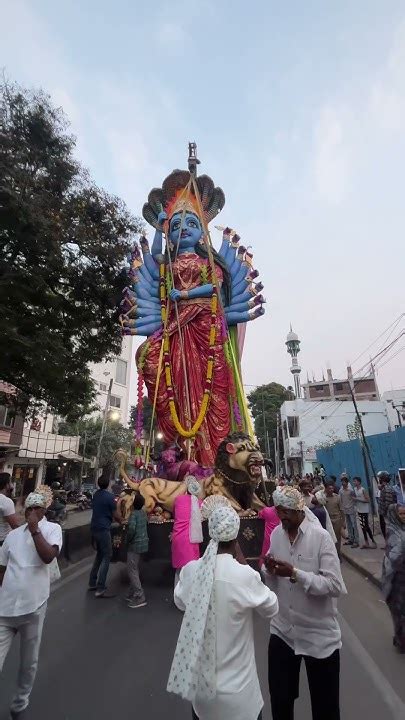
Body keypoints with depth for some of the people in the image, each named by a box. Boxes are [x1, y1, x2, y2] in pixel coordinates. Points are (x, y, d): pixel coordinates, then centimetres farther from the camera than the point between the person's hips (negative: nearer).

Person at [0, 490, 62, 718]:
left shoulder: (52, 528, -6)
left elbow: (48, 557, -21)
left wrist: (34, 529, -20)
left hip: (33, 607, -2)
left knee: (29, 662, 16)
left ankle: (21, 702, 40)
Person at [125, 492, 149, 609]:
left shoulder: (134, 514, -19)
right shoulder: (143, 512, 5)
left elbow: (131, 528, -29)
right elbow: (146, 523, 18)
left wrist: (128, 540, -14)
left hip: (135, 544, -8)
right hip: (143, 543, 8)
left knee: (132, 570, 0)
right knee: (135, 569, 19)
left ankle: (140, 598, 0)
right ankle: (133, 594, 30)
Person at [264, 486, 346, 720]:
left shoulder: (321, 536, -21)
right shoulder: (276, 534, -6)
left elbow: (335, 586, -23)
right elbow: (273, 582, 5)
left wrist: (295, 574, -31)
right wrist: (270, 570, -18)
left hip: (319, 635, -3)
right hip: (282, 631, 4)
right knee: (279, 700, 20)